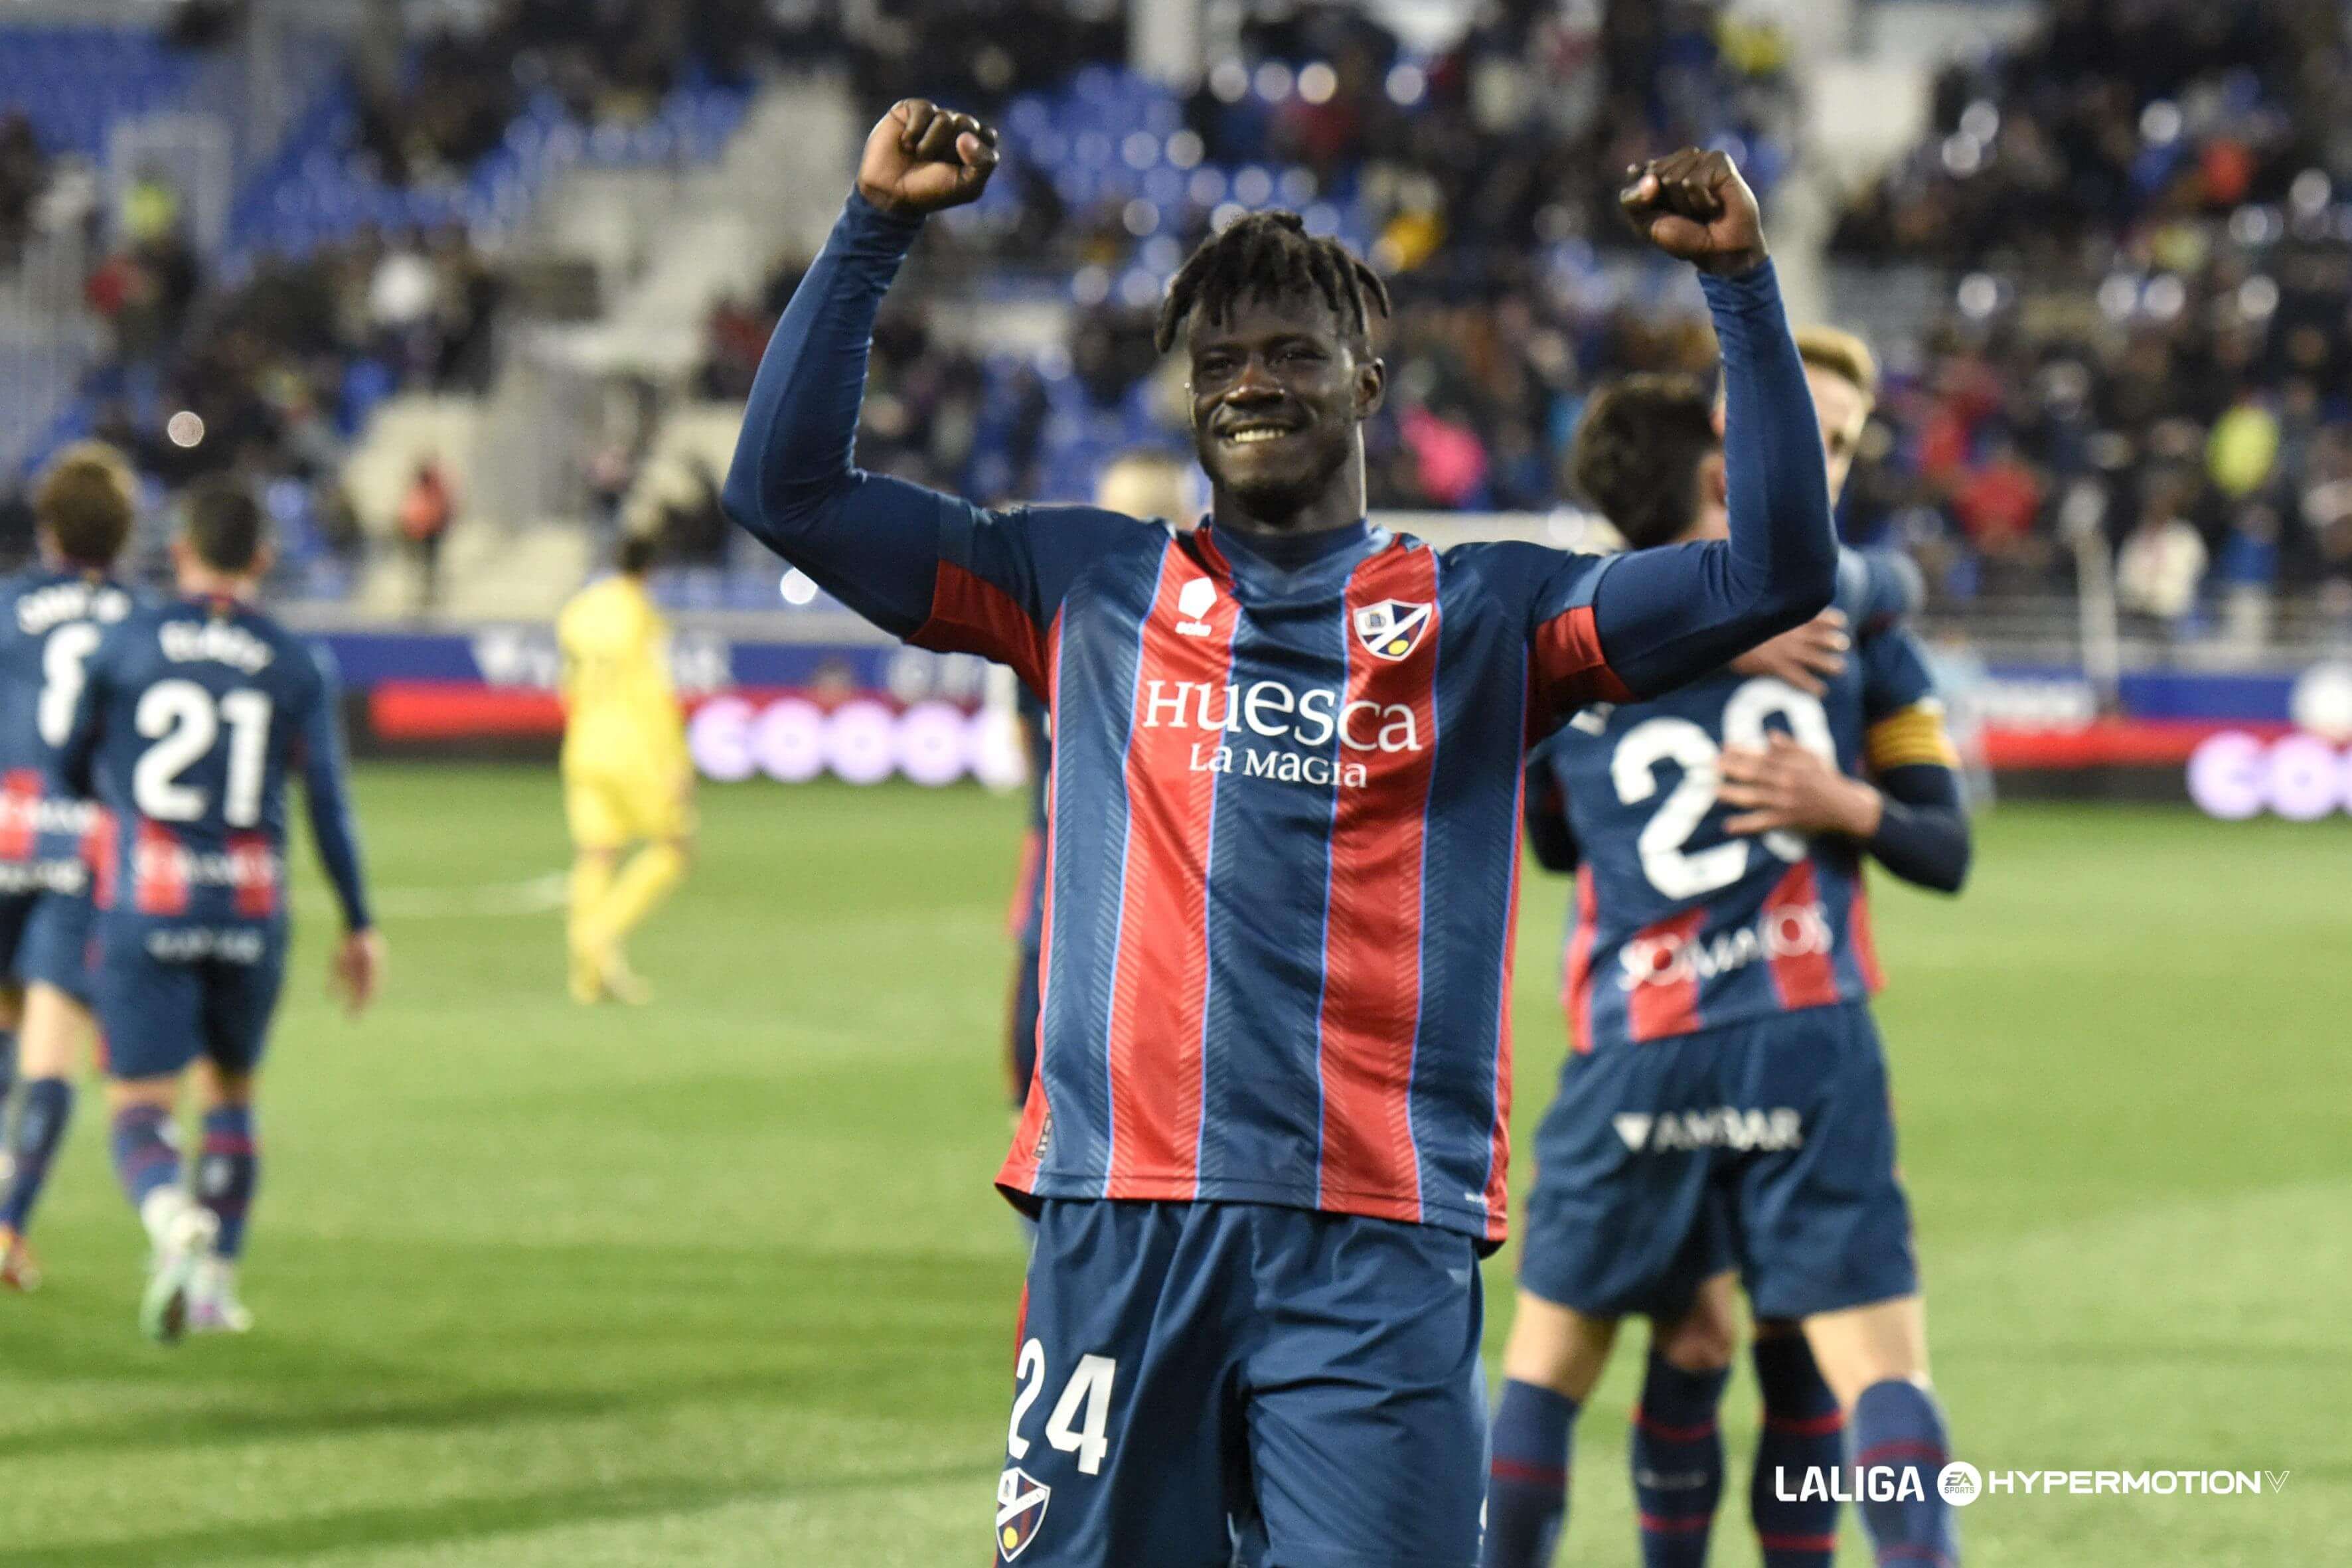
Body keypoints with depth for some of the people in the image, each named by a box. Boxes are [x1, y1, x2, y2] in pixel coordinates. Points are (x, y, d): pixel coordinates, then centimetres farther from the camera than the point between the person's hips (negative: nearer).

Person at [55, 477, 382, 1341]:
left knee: (140, 1110, -1)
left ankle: (176, 1225, -32)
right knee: (230, 1095, 22)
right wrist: (359, 927, 7)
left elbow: (72, 772, 8)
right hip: (249, 911, 2)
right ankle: (216, 1284, 17)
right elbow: (330, 806, 0)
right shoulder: (295, 667, 2)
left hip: (143, 908, -2)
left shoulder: (126, 644, 0)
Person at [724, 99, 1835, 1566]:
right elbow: (788, 491, 14)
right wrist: (876, 229, 8)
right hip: (1120, 1225, 1)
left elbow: (1777, 573, 5)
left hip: (1384, 1253, -1)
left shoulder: (1484, 615, 13)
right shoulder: (1088, 587, 16)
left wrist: (1741, 283, -1)